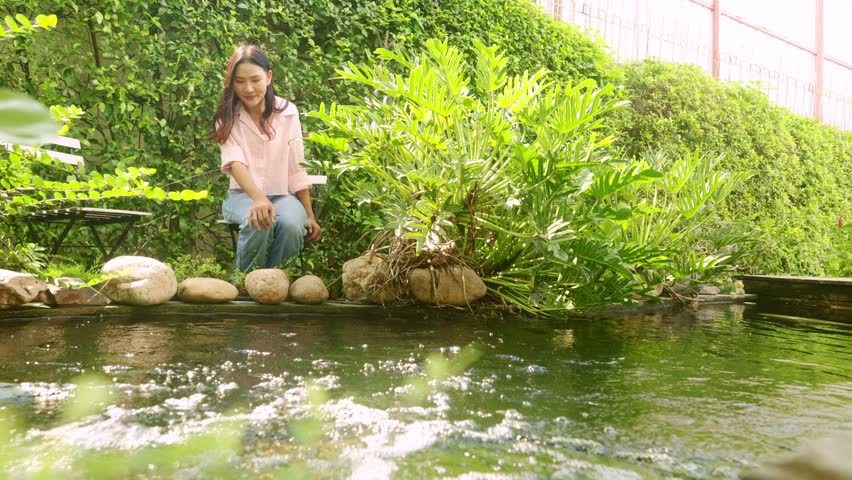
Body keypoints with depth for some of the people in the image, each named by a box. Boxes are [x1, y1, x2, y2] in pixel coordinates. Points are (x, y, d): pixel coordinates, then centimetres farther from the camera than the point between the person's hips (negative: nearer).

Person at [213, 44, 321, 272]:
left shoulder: (287, 112, 0)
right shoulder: (228, 117, -2)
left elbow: (297, 169, 2)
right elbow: (235, 163, -20)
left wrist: (310, 216, 1)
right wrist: (258, 199, -39)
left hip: (283, 195, 1)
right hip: (243, 195, -1)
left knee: (291, 223, -34)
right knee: (259, 222, -35)